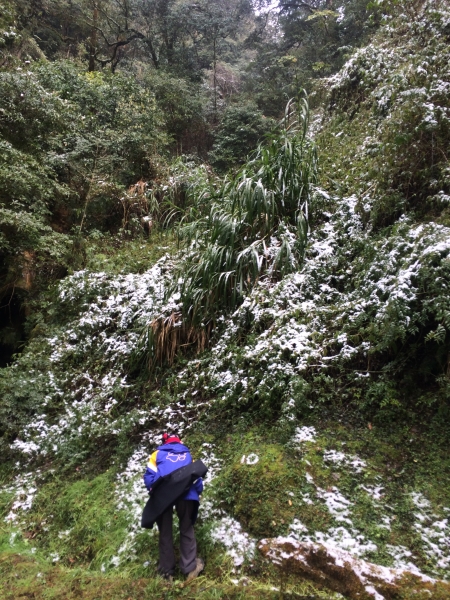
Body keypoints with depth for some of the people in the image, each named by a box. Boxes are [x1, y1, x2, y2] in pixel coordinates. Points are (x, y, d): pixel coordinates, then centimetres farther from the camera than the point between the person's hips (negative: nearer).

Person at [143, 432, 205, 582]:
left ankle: (167, 571, 16)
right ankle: (190, 568, 10)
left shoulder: (158, 454, 22)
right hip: (186, 494, 1)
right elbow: (197, 476, 20)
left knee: (165, 532, 13)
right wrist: (197, 493, 28)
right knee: (186, 530, 13)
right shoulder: (188, 455, 26)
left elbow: (149, 476, 10)